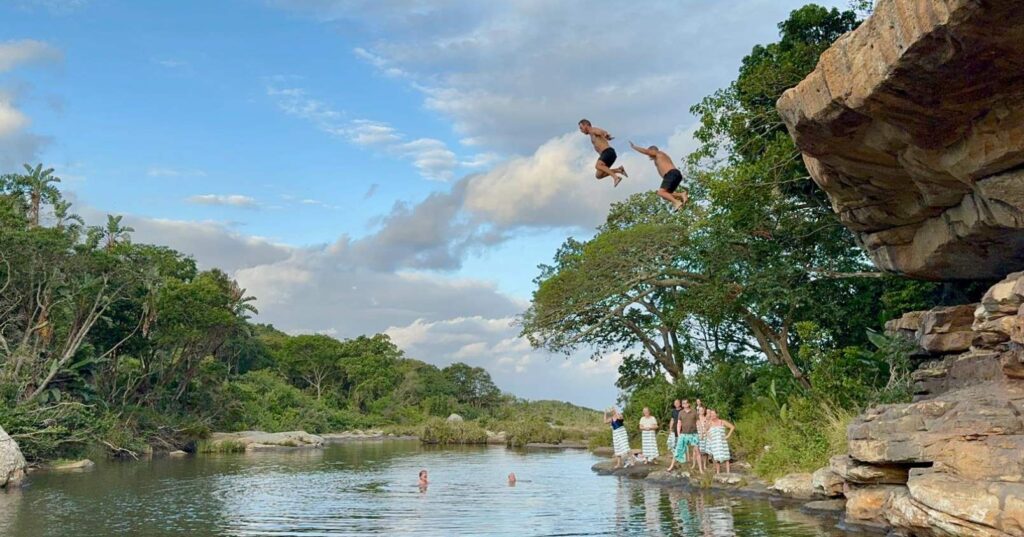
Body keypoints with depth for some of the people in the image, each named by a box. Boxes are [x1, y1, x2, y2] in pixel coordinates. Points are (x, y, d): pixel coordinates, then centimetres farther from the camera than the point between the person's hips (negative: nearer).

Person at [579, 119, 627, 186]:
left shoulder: (593, 130, -2)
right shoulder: (592, 134, 27)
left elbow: (603, 132, -25)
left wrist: (606, 135, -44)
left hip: (608, 152, -10)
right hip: (605, 154, 10)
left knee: (598, 166, -31)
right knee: (598, 175, 2)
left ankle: (616, 177, -36)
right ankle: (618, 170, 1)